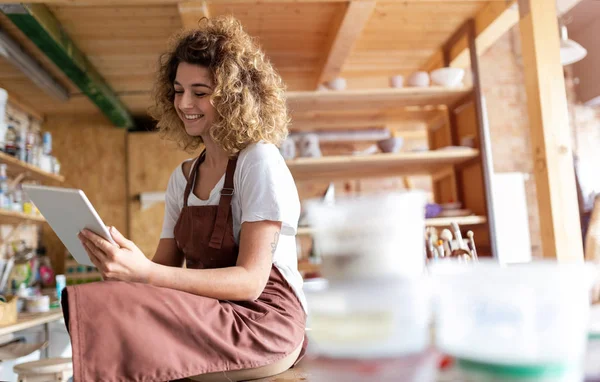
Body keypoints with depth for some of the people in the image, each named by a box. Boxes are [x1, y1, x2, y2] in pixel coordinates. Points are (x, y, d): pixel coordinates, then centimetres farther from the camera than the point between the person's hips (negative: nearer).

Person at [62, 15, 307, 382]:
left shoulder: (259, 161, -9)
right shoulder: (183, 177, 12)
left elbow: (250, 281, -17)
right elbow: (167, 266, 9)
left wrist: (144, 273, -28)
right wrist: (123, 266, -14)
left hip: (264, 322, -5)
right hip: (207, 317, 6)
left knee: (104, 310, -26)